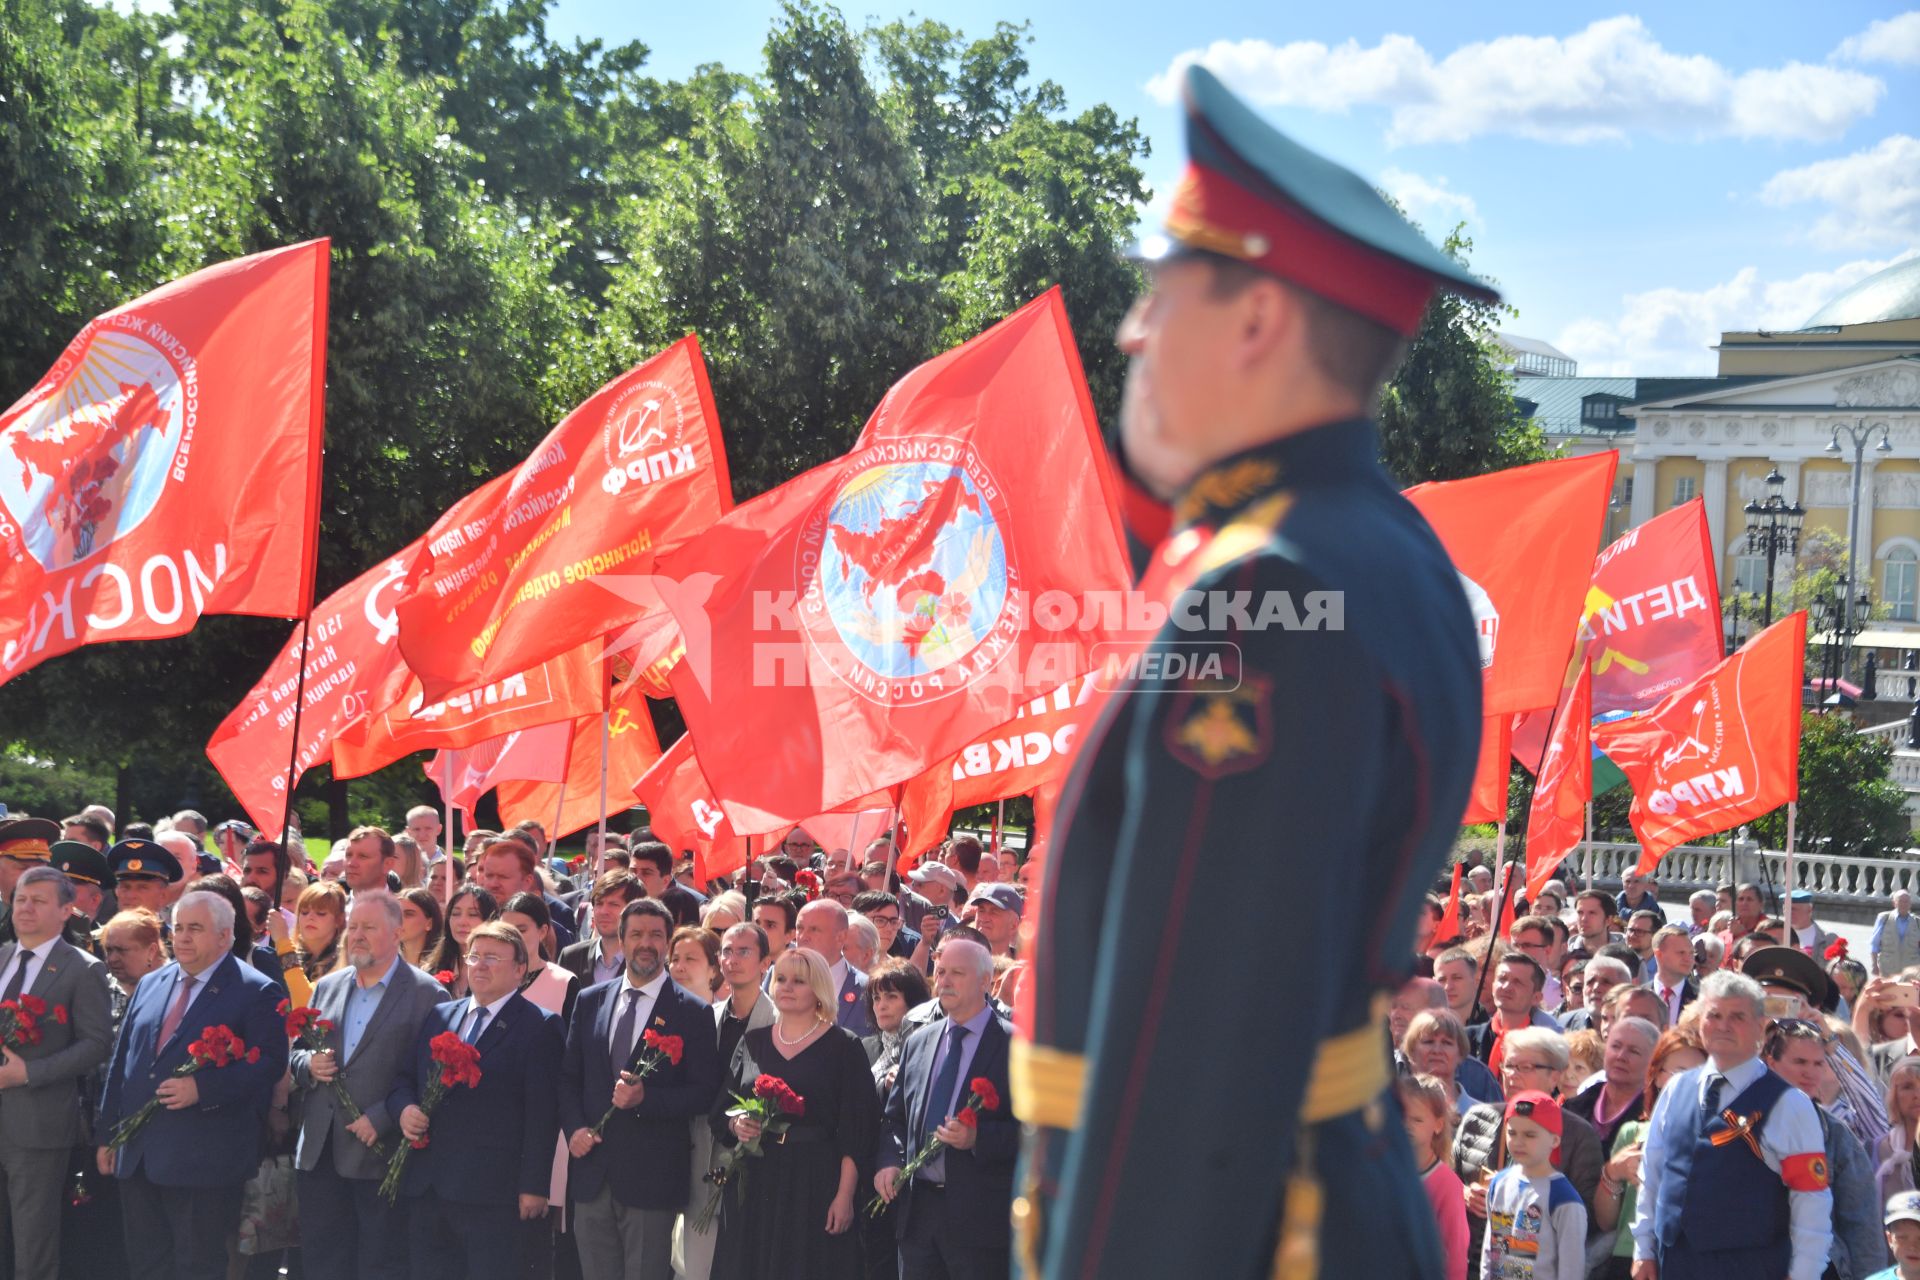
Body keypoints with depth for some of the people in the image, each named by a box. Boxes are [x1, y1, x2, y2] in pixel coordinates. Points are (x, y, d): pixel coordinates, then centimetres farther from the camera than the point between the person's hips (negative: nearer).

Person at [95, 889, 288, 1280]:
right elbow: (121, 1061, 18)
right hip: (136, 1156, 7)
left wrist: (202, 1088, -23)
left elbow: (270, 1063, -13)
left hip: (204, 1160, -7)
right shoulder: (151, 985, 16)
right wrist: (106, 1133, 13)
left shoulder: (256, 992, -5)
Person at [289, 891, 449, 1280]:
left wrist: (381, 1119, -18)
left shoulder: (426, 995, -5)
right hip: (320, 1155, 6)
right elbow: (296, 1055, 20)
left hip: (381, 1154, -6)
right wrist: (308, 1065, -3)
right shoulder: (327, 987, 15)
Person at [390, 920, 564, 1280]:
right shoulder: (438, 1016, 17)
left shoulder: (539, 1027, -2)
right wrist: (404, 1108, -3)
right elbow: (404, 1078, 21)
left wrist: (534, 1186, -13)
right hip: (425, 1186, 6)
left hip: (491, 1194, -6)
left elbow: (542, 1114, -8)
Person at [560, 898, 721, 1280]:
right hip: (592, 1172, 4)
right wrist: (574, 1128, -4)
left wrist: (645, 1099, -19)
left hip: (651, 1177, -4)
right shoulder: (590, 1002, 11)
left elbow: (704, 1093, -6)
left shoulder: (692, 1012, -2)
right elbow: (568, 1076, 13)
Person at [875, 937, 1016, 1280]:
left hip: (979, 1215, -6)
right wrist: (888, 1161, 1)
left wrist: (978, 1138, -21)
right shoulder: (918, 1042, 15)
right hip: (917, 1210, 6)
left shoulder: (1014, 1044, -4)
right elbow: (894, 1116, 20)